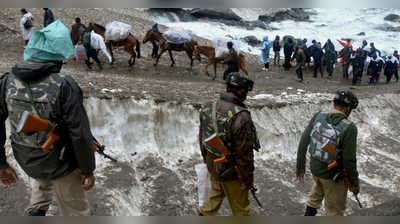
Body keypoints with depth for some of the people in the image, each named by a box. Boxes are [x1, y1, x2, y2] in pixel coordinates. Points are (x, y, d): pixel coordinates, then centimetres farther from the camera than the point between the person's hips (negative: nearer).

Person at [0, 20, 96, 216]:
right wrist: (88, 170, -7)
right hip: (60, 164, -4)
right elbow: (80, 134, -22)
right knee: (76, 211, 18)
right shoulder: (64, 85, -25)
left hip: (26, 162, 5)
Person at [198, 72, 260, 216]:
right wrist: (248, 178, -12)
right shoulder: (241, 116, -28)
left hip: (213, 165, 7)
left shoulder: (208, 108, -4)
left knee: (216, 193, 30)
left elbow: (202, 137, 9)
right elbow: (244, 153, -24)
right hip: (231, 171, -7)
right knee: (240, 206, 14)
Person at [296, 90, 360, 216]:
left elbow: (303, 142, -4)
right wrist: (355, 182, -5)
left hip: (315, 168, 6)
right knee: (335, 211, 15)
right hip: (333, 175, -5)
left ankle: (309, 214, 49)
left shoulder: (317, 117, -10)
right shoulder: (349, 128, -24)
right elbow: (349, 160, -21)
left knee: (318, 189, 37)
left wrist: (300, 165, 8)